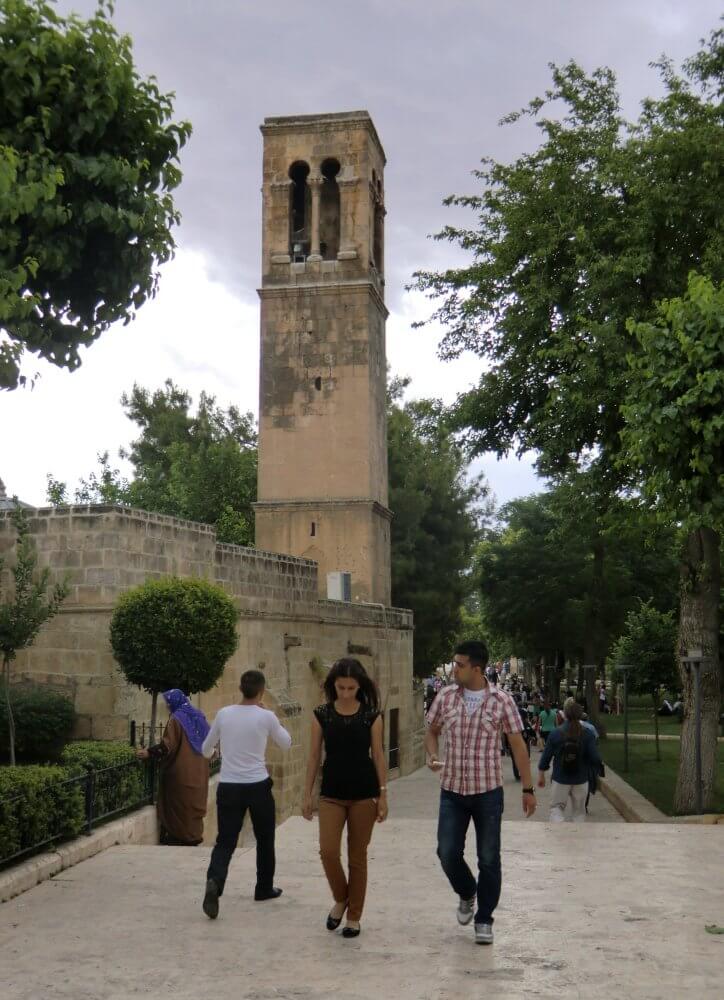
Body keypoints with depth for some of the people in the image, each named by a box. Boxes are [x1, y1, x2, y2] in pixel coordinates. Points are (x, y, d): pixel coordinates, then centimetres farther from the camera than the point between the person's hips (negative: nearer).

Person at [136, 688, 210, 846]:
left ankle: (177, 837, 5)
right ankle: (194, 835, 18)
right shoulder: (199, 716, 8)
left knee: (179, 804, 2)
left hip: (180, 771, -7)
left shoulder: (176, 719, -14)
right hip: (199, 772, 7)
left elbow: (168, 746, -19)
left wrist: (148, 753, -12)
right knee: (194, 801, 14)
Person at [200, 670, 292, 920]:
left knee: (225, 842, 3)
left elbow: (206, 750, 12)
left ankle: (214, 882, -23)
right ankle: (264, 888, 31)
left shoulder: (224, 714, -1)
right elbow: (286, 743, 10)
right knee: (265, 839, 20)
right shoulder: (266, 717, -8)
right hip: (257, 786, -1)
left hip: (228, 787, 2)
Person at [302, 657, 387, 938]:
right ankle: (340, 900, 19)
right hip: (332, 793, 1)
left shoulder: (371, 715, -3)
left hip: (364, 793, -1)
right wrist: (307, 794, 3)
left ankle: (354, 916, 19)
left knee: (357, 856, 5)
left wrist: (383, 794, -3)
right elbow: (314, 755, 4)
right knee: (328, 851, -10)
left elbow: (378, 756, 1)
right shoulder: (322, 715, 0)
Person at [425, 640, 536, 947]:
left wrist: (528, 788, 0)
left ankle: (484, 920, 19)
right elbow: (431, 731, 15)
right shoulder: (446, 697, 0)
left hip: (488, 791, -2)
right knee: (447, 853, 0)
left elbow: (517, 744, -1)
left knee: (489, 860, 4)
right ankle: (466, 893, 31)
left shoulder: (501, 701, -7)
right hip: (452, 791, 2)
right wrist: (432, 755, -7)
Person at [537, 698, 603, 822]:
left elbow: (545, 757, -4)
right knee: (578, 810, 16)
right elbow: (596, 759, -13)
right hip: (581, 780, 1)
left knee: (557, 807, 13)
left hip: (560, 780, -1)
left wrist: (541, 776, 10)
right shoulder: (588, 734, -11)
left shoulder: (555, 733, -10)